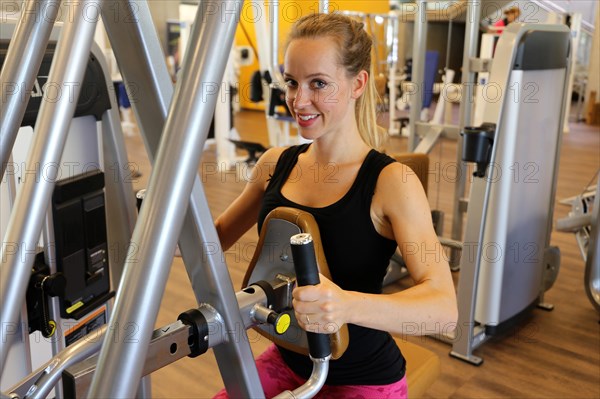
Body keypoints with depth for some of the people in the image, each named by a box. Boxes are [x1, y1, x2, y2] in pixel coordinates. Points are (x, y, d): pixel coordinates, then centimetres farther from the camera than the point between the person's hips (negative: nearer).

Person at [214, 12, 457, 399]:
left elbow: (444, 305, -28)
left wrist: (348, 305, -45)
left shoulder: (390, 181, -18)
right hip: (286, 362, 5)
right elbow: (217, 236, 11)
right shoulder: (276, 164, -3)